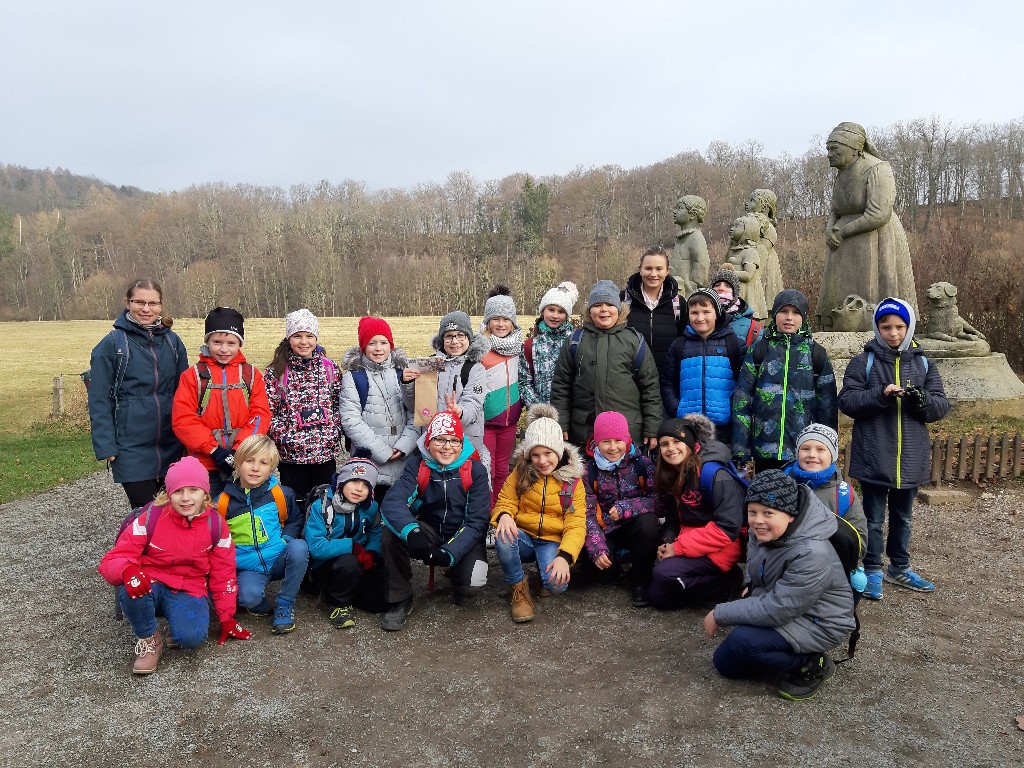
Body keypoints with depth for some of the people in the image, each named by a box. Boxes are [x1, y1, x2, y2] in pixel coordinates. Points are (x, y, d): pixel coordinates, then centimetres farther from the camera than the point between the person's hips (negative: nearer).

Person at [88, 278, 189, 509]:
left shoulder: (172, 341, 7)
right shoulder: (112, 344, -3)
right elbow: (99, 401, -4)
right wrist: (105, 446, -9)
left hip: (171, 447, 4)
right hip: (131, 449, -4)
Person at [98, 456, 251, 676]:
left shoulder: (215, 525, -6)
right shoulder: (150, 518, -13)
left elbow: (223, 573, 3)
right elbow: (111, 560, -14)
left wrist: (227, 617, 5)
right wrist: (127, 569, -39)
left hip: (189, 590, 0)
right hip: (150, 586, 0)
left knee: (192, 636, -31)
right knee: (131, 589, -36)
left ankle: (176, 627, 8)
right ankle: (149, 639, -6)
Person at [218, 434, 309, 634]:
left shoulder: (281, 494, -4)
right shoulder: (224, 502, -4)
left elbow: (296, 520, 12)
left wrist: (285, 539, -6)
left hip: (280, 560, 1)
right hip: (249, 567, -1)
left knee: (299, 547, -33)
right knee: (249, 595, -34)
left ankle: (285, 604, -11)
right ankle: (264, 607, 6)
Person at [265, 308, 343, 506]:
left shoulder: (330, 368, 4)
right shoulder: (275, 372, -2)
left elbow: (339, 404, 7)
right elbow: (268, 412, -2)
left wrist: (334, 433, -5)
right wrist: (284, 437, -10)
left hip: (326, 453, 2)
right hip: (291, 455, -1)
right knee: (295, 504, 8)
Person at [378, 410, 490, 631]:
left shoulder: (475, 470, -11)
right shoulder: (416, 466, -9)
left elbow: (477, 522, -14)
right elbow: (391, 503, -24)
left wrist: (450, 554, -29)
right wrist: (411, 532, -45)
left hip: (463, 539, -1)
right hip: (428, 535, 1)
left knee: (469, 588, -27)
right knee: (391, 534, -27)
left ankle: (456, 572, 12)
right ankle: (400, 600, -8)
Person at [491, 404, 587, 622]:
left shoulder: (572, 481, -4)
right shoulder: (520, 473, -1)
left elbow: (576, 526, -11)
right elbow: (505, 502, -2)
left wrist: (564, 556, -29)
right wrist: (504, 515, -29)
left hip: (552, 543, -1)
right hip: (523, 538, 1)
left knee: (557, 583, -29)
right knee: (504, 538, -34)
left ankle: (543, 571, 10)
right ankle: (519, 589, -9)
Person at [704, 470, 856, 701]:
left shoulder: (811, 554, -33)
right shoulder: (762, 532, -10)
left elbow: (777, 609, -32)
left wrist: (720, 614, -25)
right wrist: (751, 587, 1)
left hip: (819, 623, -8)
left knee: (743, 641, -29)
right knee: (725, 663, 8)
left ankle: (811, 666, -7)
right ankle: (797, 657, 16)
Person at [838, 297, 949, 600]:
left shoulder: (923, 364, 6)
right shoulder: (863, 362, -3)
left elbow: (941, 405, 2)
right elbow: (846, 401, -10)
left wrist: (921, 398, -19)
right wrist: (881, 394, -24)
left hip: (911, 458, 4)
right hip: (873, 457, -3)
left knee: (902, 517, 19)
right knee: (873, 518, 6)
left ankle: (900, 568, 34)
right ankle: (873, 571, 19)